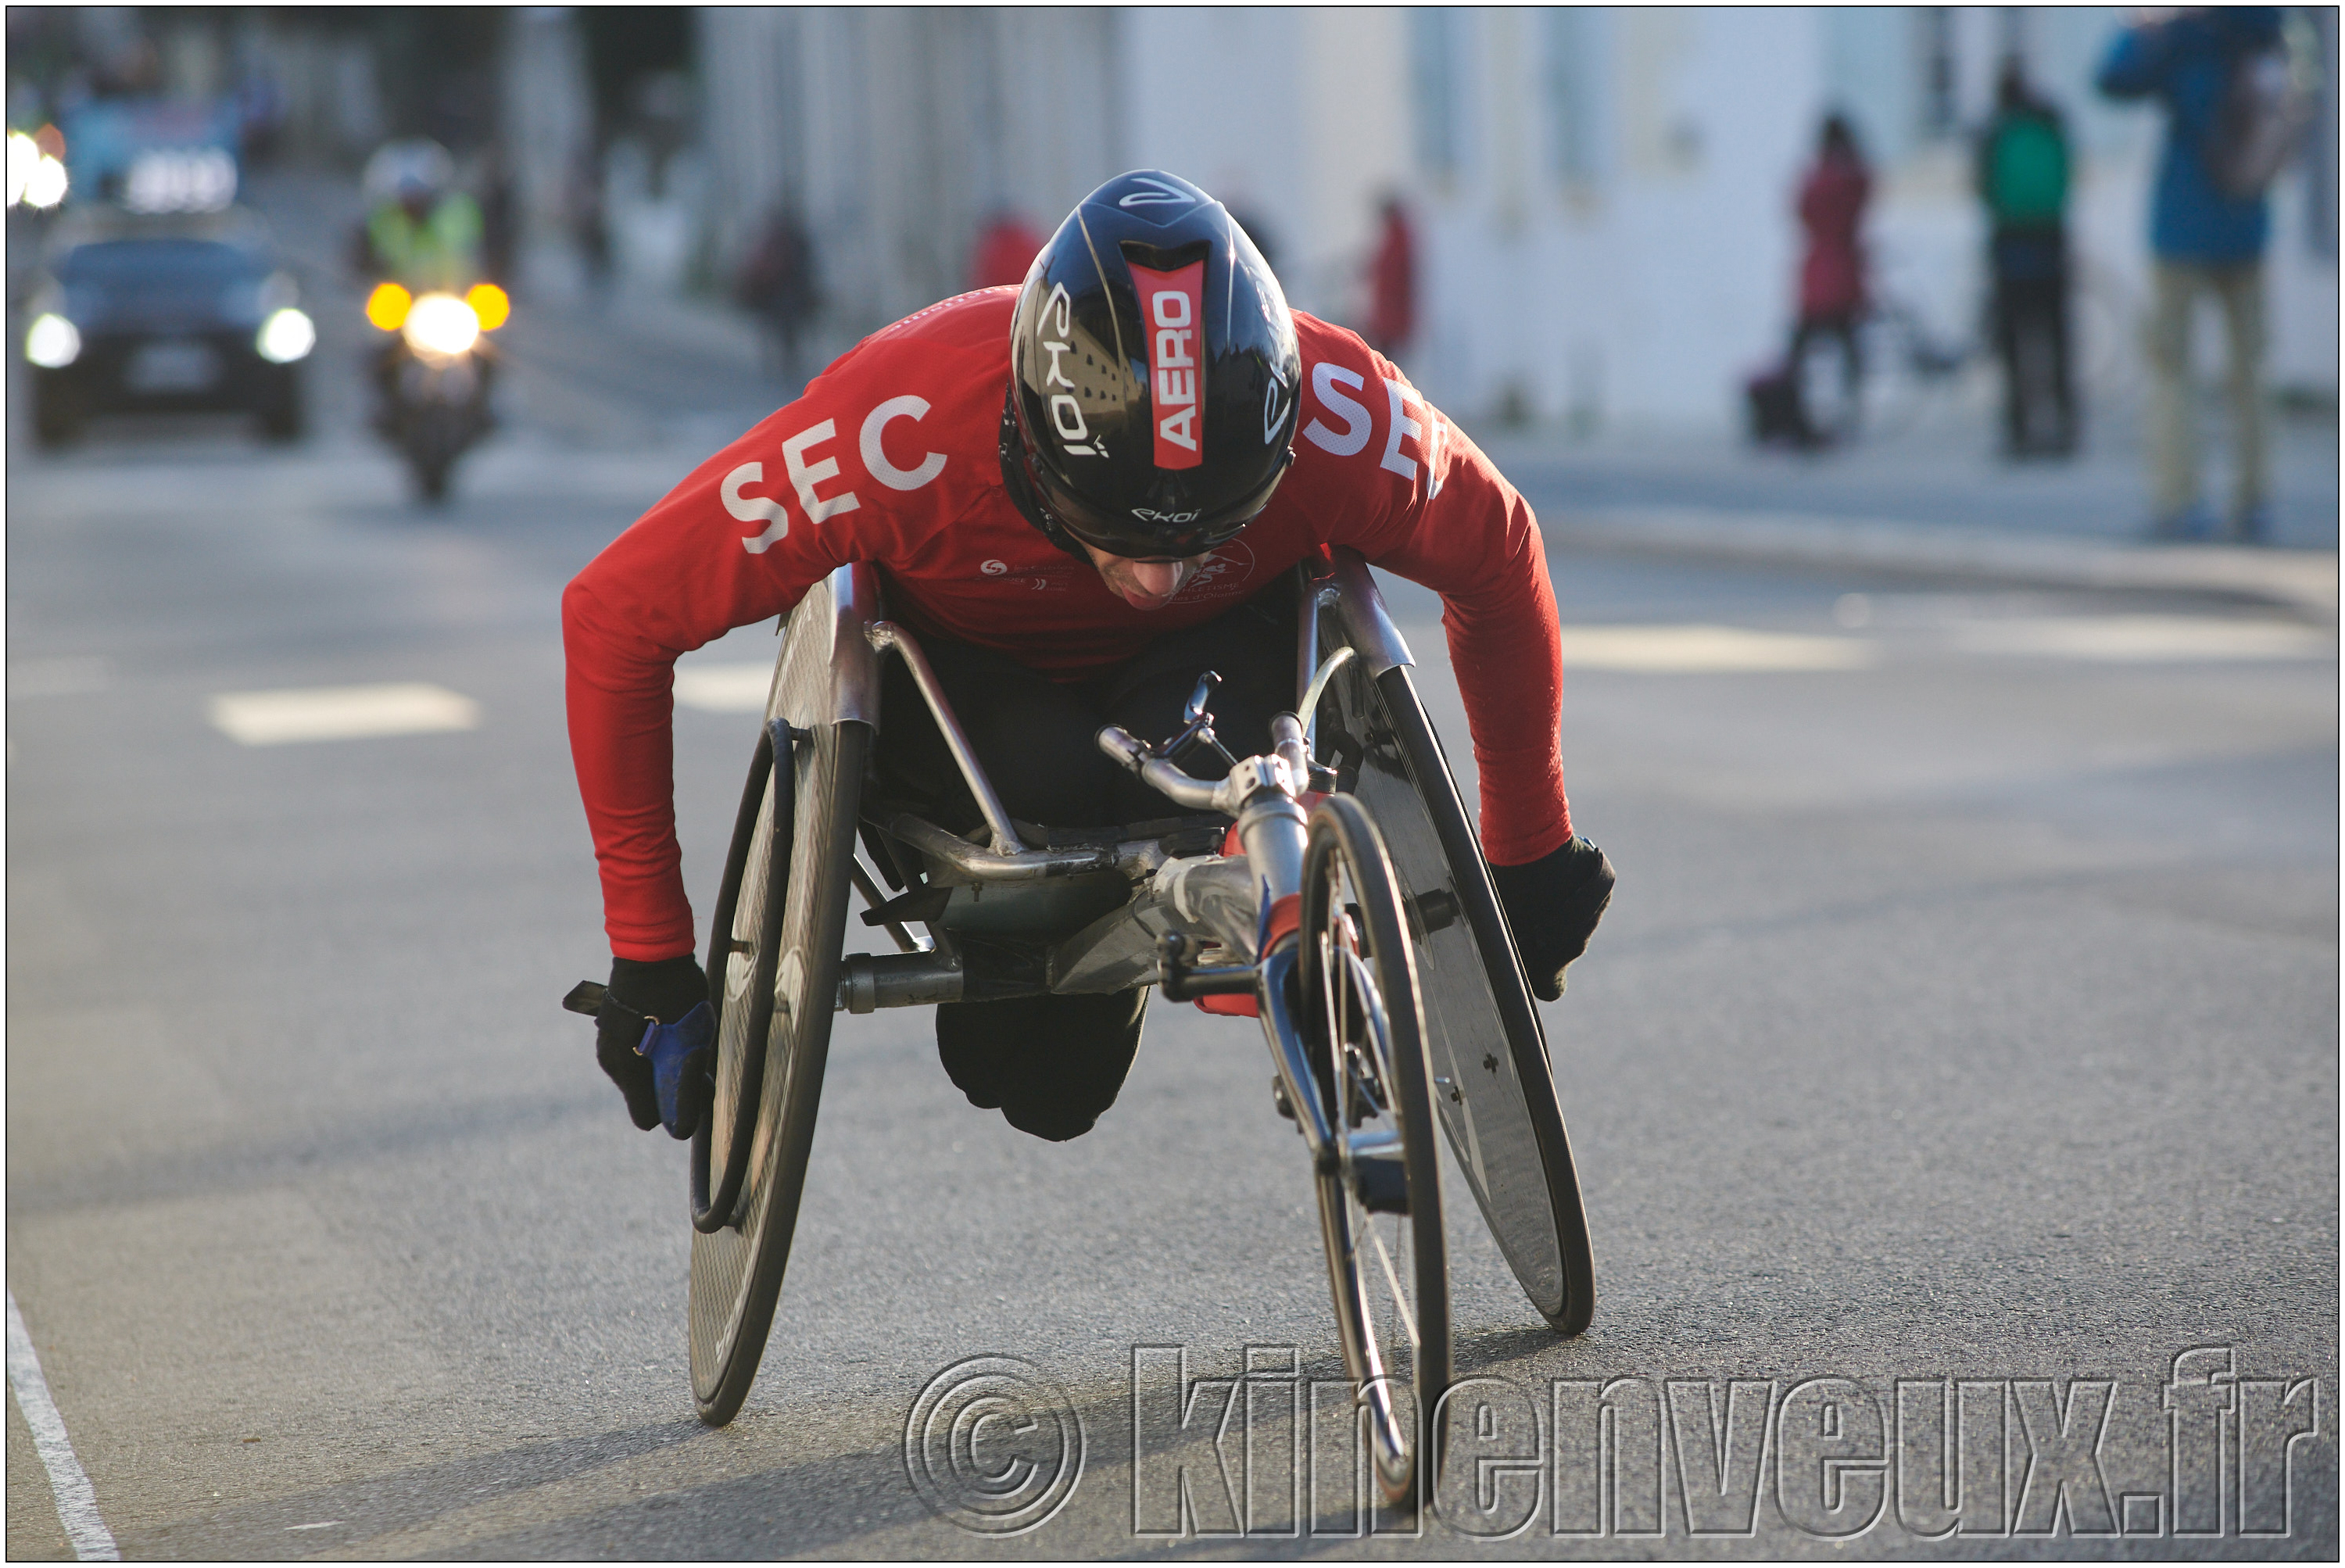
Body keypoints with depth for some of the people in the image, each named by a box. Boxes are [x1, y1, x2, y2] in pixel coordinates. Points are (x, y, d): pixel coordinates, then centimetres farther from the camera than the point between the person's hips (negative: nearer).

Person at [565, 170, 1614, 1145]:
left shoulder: (1335, 419, -35)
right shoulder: (905, 427, -40)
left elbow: (1496, 561, -12)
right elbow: (614, 616, -28)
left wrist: (1529, 857, -1)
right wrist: (647, 956, -23)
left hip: (1201, 657, 0)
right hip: (956, 657, 0)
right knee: (1046, 780, -34)